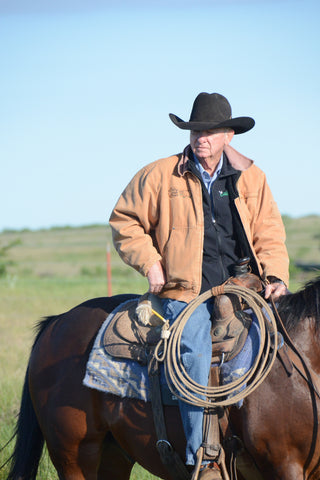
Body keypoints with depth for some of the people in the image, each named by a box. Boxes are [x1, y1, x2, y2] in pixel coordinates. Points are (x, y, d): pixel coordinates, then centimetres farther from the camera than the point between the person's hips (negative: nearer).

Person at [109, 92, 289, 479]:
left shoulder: (252, 178, 12)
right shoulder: (160, 176, 5)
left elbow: (269, 235, 15)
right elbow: (125, 220, 12)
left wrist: (275, 276, -2)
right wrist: (150, 263, 0)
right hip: (184, 291, -3)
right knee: (196, 353, -27)